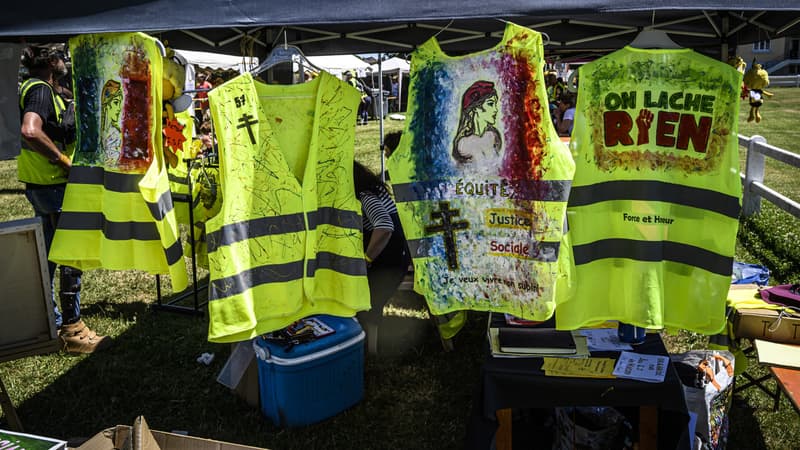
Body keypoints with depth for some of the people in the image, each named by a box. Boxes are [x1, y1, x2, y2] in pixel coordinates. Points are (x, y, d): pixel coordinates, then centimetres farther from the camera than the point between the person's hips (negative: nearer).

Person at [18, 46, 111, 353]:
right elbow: (30, 132, -33)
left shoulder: (32, 87, 15)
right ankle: (73, 331, 3)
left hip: (39, 186, 10)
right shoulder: (41, 89, -16)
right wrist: (63, 160, -23)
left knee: (48, 254, 17)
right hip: (53, 185, -10)